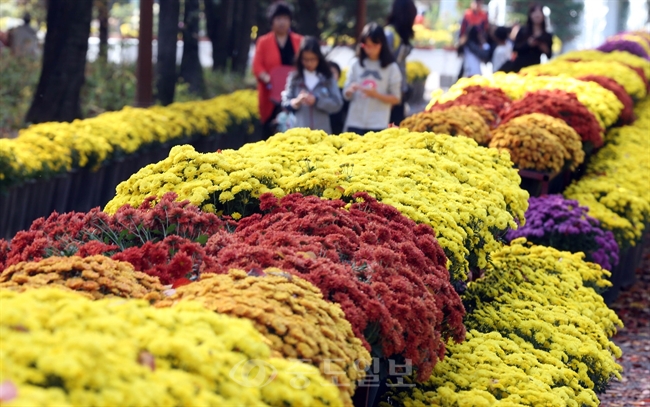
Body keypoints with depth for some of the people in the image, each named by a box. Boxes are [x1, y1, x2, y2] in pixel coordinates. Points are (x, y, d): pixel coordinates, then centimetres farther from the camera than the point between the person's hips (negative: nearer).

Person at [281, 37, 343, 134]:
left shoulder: (328, 78, 4)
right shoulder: (294, 78, 4)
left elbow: (337, 104, -1)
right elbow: (285, 103, 4)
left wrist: (317, 101, -14)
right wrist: (296, 102, -17)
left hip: (322, 132, 0)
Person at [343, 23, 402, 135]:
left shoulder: (391, 67, 0)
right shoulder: (356, 64, 7)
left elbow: (396, 98, 1)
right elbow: (346, 94, 10)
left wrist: (376, 94, -15)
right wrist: (350, 90, -13)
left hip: (378, 125, -2)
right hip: (355, 123, 2)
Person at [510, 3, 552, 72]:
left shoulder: (547, 36, 7)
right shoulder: (523, 31, 6)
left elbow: (549, 56, 11)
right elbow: (515, 48, -1)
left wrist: (546, 51, -10)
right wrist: (527, 44, -15)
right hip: (520, 67, 0)